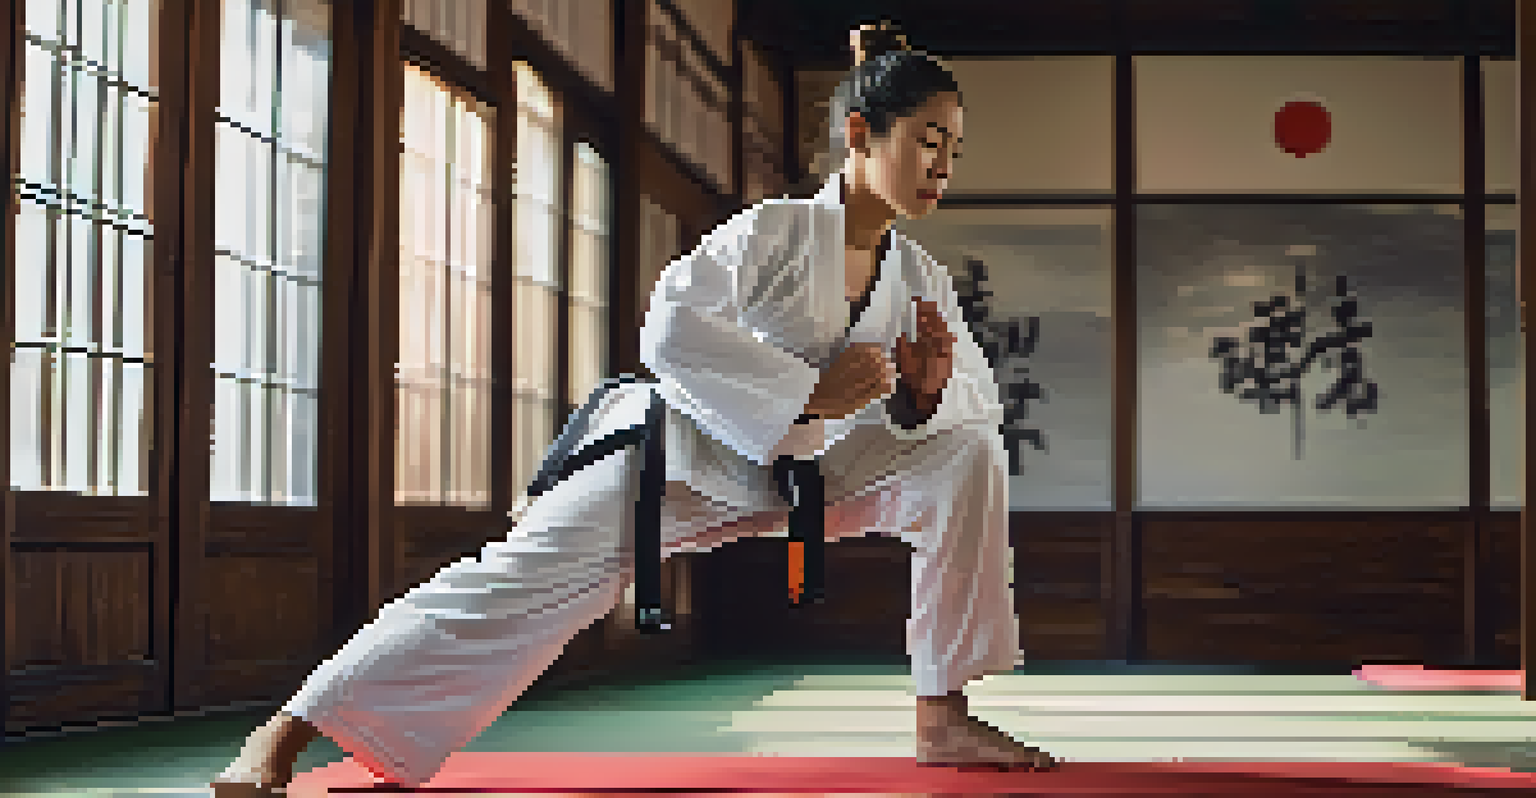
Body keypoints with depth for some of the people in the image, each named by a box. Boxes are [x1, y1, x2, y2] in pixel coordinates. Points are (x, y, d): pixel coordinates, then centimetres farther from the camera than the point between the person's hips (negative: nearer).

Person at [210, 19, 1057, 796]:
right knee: (523, 581, -21)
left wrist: (930, 392, -18)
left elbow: (982, 400, 6)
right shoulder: (776, 230, -15)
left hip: (801, 473, 6)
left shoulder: (920, 277, 2)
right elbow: (671, 326, -27)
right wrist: (809, 392, -28)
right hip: (684, 453, -6)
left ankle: (942, 719, -4)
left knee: (966, 453, -10)